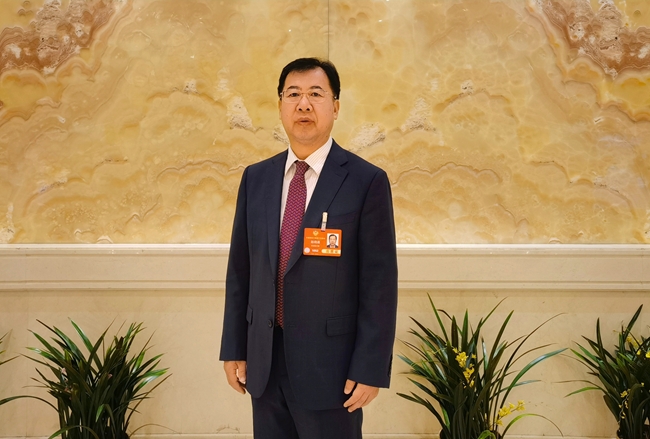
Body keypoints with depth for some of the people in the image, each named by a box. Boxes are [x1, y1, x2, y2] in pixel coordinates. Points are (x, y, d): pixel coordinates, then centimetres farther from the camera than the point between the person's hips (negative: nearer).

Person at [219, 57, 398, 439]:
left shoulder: (367, 181, -7)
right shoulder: (256, 178, 7)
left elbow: (379, 282, -9)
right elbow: (240, 269, 9)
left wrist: (370, 369, -11)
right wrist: (234, 348, 8)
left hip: (329, 363, -4)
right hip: (265, 362, 4)